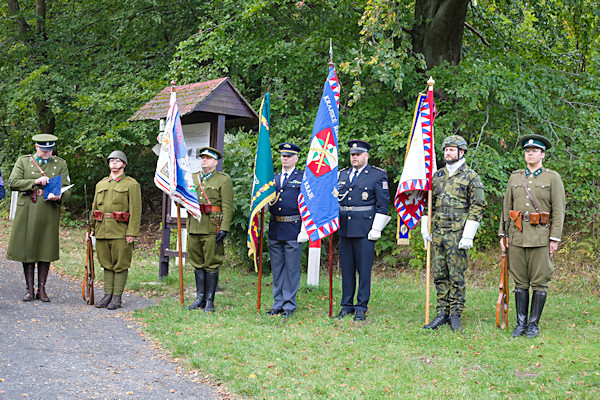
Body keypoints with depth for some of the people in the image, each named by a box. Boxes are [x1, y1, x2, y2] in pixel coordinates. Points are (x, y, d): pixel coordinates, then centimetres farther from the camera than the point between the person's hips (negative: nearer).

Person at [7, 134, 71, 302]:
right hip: (27, 212, 0)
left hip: (49, 212, 1)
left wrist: (59, 197, -18)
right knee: (27, 249, 2)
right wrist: (35, 182, -15)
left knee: (46, 250, 2)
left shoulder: (60, 164, 9)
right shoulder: (23, 161, 6)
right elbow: (12, 183, -4)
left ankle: (42, 290, 10)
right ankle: (29, 289, 11)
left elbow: (66, 188, 4)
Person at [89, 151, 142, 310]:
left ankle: (117, 297, 5)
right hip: (102, 231, 5)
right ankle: (107, 295, 15)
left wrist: (132, 233, -14)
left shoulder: (131, 184, -1)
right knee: (107, 264, 9)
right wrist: (92, 228, 14)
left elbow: (136, 211, -7)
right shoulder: (101, 184, 17)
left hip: (121, 232, -5)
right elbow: (94, 207, 21)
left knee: (120, 265, 0)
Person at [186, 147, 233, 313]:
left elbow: (227, 207, -7)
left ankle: (210, 301, 6)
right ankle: (200, 298, 19)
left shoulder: (224, 180, 0)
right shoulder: (192, 178, 15)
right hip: (194, 228, 5)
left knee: (211, 265, -1)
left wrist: (224, 229, -15)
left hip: (212, 229, -5)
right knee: (198, 265, 10)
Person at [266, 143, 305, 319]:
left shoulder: (303, 178, 2)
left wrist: (305, 229, -10)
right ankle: (278, 304, 17)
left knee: (292, 268, -1)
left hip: (293, 230, -5)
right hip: (275, 230, 5)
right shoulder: (273, 179, 16)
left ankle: (289, 305, 6)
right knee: (277, 268, 9)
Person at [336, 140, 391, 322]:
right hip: (344, 229, 5)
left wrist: (376, 229, -9)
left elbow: (383, 204, -3)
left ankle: (361, 308, 6)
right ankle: (347, 306, 18)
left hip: (365, 230, -5)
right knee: (347, 269, 9)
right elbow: (334, 199, 21)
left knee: (364, 269, -1)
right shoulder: (342, 175, 14)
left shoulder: (378, 175, -1)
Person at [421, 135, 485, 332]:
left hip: (457, 234, -5)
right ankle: (442, 313, 15)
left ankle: (455, 315, 7)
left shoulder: (471, 177, -2)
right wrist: (425, 228, 11)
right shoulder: (437, 176, 14)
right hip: (437, 234, 6)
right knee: (440, 276, 8)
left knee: (456, 276, -1)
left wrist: (468, 236, -13)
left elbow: (477, 208, -6)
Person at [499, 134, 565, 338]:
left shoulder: (553, 178, 2)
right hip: (517, 235, 3)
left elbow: (558, 210, -1)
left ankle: (533, 324, 9)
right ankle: (521, 323, 13)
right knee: (520, 282, 6)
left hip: (541, 235, -3)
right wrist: (503, 234, 7)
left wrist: (555, 239, -7)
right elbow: (506, 208, 14)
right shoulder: (515, 177, 12)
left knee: (539, 283, 0)